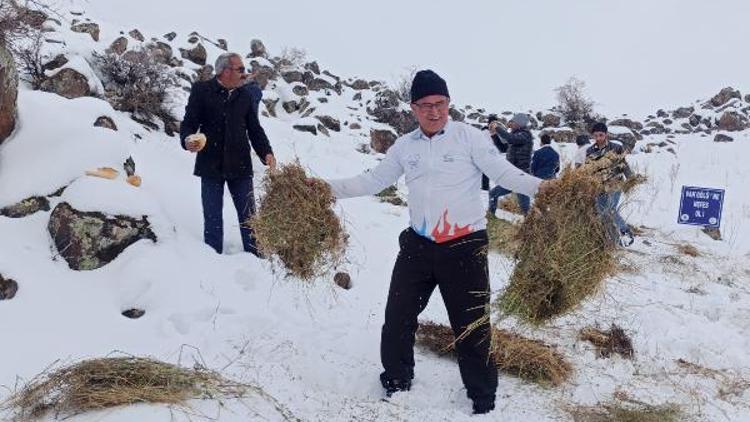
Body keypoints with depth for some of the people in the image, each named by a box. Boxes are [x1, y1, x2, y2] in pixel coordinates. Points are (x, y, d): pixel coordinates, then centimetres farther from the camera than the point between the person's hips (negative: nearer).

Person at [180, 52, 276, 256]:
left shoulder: (245, 96, 11)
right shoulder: (202, 90, 0)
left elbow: (254, 129, 12)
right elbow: (189, 122, -2)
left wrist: (266, 152, -3)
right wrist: (187, 140, -24)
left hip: (240, 166, 3)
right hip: (211, 165, -2)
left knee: (248, 216, 4)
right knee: (212, 218, 5)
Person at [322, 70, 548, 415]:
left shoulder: (469, 136, -5)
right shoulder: (404, 146, 8)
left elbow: (502, 172, -11)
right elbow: (374, 180, 13)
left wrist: (539, 186, -28)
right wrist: (330, 188, 3)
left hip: (465, 245, -4)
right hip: (417, 244, 4)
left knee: (472, 325, 5)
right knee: (397, 318, 12)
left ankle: (483, 396, 25)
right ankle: (396, 382, 34)